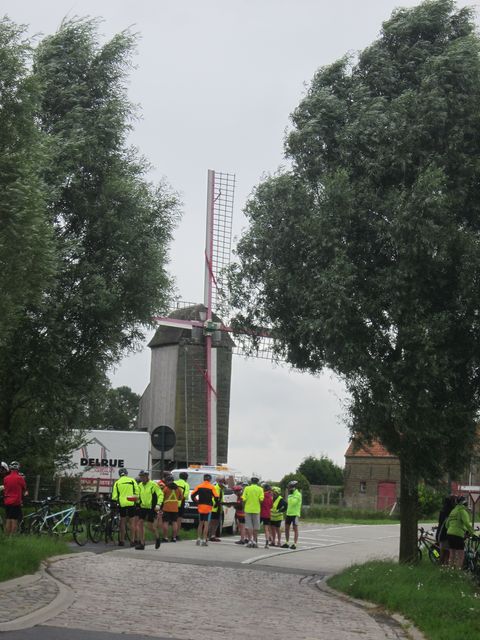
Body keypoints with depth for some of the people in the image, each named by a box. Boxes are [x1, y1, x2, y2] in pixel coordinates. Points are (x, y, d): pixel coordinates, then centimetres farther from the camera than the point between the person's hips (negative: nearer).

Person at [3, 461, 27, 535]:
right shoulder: (20, 478, -9)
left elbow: (5, 489, 13)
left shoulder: (5, 478, 3)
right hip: (16, 502, -4)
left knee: (8, 521, 9)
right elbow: (24, 490, 5)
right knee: (15, 521, -2)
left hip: (7, 502, 5)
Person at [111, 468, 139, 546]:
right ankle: (132, 541, 2)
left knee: (123, 522, 11)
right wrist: (137, 501, 11)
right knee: (132, 522, 4)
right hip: (131, 504, -1)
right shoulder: (132, 480, 3)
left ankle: (122, 541, 12)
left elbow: (114, 496, 2)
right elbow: (137, 491, 0)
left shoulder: (117, 482, 6)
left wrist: (115, 502, 19)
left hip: (122, 504, 1)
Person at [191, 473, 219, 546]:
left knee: (200, 523, 15)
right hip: (208, 507, -3)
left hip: (200, 507, 3)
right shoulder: (212, 487, -4)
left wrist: (196, 502, 11)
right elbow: (216, 497, -12)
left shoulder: (199, 486, 6)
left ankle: (198, 539, 13)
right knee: (206, 524, -1)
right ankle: (204, 540, -5)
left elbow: (193, 495, 1)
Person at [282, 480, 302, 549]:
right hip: (288, 513, 8)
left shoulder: (298, 494, -11)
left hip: (295, 514, -8)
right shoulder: (290, 494, 15)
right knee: (287, 528, 8)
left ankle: (294, 544, -2)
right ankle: (286, 543, 15)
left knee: (295, 529, -3)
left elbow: (293, 502, -23)